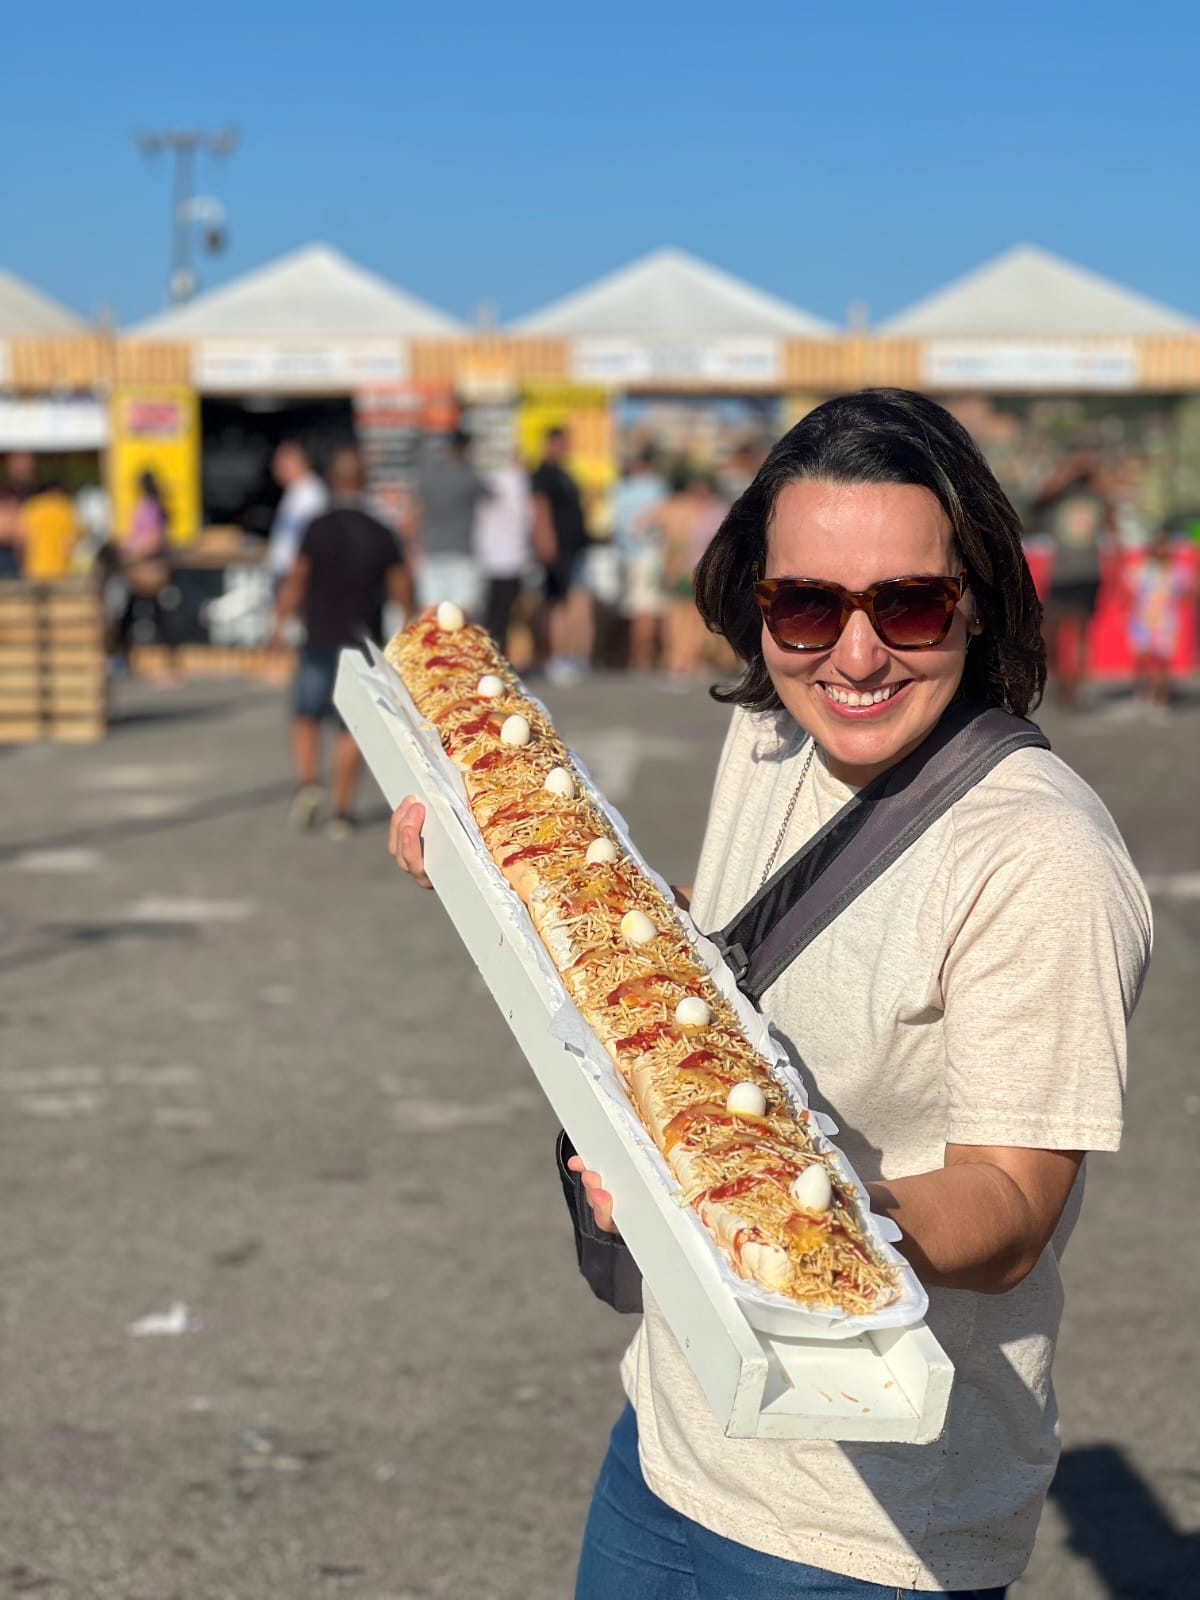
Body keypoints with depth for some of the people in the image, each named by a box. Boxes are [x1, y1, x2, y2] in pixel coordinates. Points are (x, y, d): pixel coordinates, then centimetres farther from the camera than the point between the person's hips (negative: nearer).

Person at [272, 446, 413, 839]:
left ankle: (307, 782, -11)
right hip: (363, 643, 1)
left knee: (306, 717, 12)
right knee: (352, 726, 7)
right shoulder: (382, 534, -1)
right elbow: (402, 591, 2)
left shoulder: (318, 529, -7)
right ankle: (342, 811, 5)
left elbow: (295, 581, -9)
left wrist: (280, 623, 1)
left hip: (321, 641, -1)